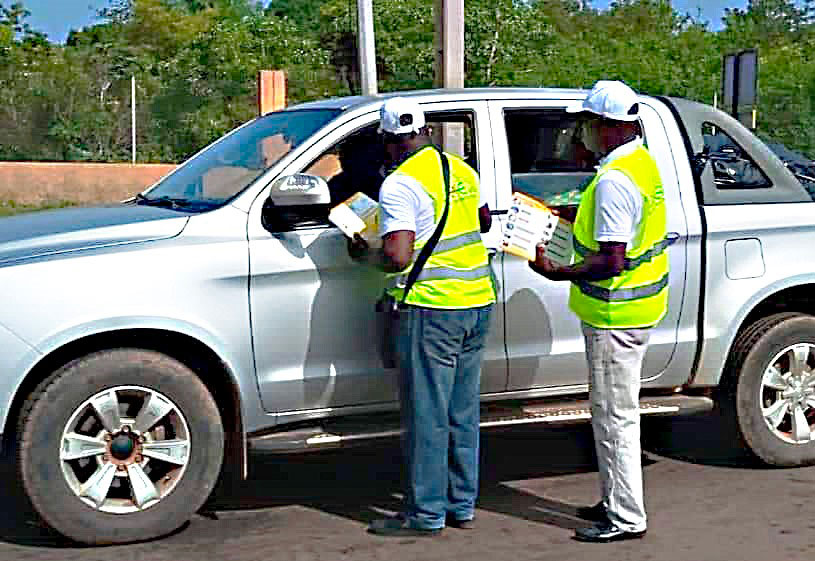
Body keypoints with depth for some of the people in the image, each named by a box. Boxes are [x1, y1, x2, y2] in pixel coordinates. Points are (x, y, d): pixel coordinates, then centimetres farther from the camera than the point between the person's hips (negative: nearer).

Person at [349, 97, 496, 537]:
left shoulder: (400, 186, -14)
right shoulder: (462, 171, 11)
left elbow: (398, 257, -21)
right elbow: (484, 222, 27)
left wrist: (363, 253, -2)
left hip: (432, 308, -8)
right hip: (478, 302, 8)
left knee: (427, 415, 1)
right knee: (463, 413, 14)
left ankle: (426, 514, 8)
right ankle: (462, 505, 23)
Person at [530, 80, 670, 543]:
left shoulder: (614, 180, -24)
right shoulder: (643, 162, 9)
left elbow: (611, 261, -26)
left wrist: (556, 273, -20)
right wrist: (582, 221, 18)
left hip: (616, 314, -11)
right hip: (639, 305, 11)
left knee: (615, 415, -1)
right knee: (616, 412, 19)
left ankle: (627, 518, 8)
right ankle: (617, 501, 30)